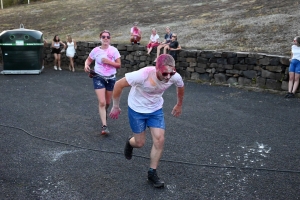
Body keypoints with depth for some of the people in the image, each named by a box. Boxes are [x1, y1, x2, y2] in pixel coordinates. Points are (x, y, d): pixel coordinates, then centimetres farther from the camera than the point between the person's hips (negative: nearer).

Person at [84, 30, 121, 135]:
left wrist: (108, 62, -20)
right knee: (102, 102, -12)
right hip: (99, 78, -1)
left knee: (107, 102, 16)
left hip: (111, 78, 2)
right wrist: (86, 65, -13)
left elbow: (119, 65, -6)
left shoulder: (114, 50, -6)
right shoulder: (96, 50, -5)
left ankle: (103, 113, 50)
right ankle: (104, 126, -9)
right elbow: (88, 60, 9)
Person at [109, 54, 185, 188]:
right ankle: (130, 143, 44)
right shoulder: (142, 75, -37)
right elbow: (119, 85, -24)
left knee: (159, 140, -8)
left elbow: (181, 87, 3)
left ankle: (152, 173, 11)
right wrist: (115, 107, -13)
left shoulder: (175, 77, -24)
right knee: (140, 143, 5)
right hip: (137, 110, -3)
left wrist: (179, 105, 16)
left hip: (156, 110, 3)